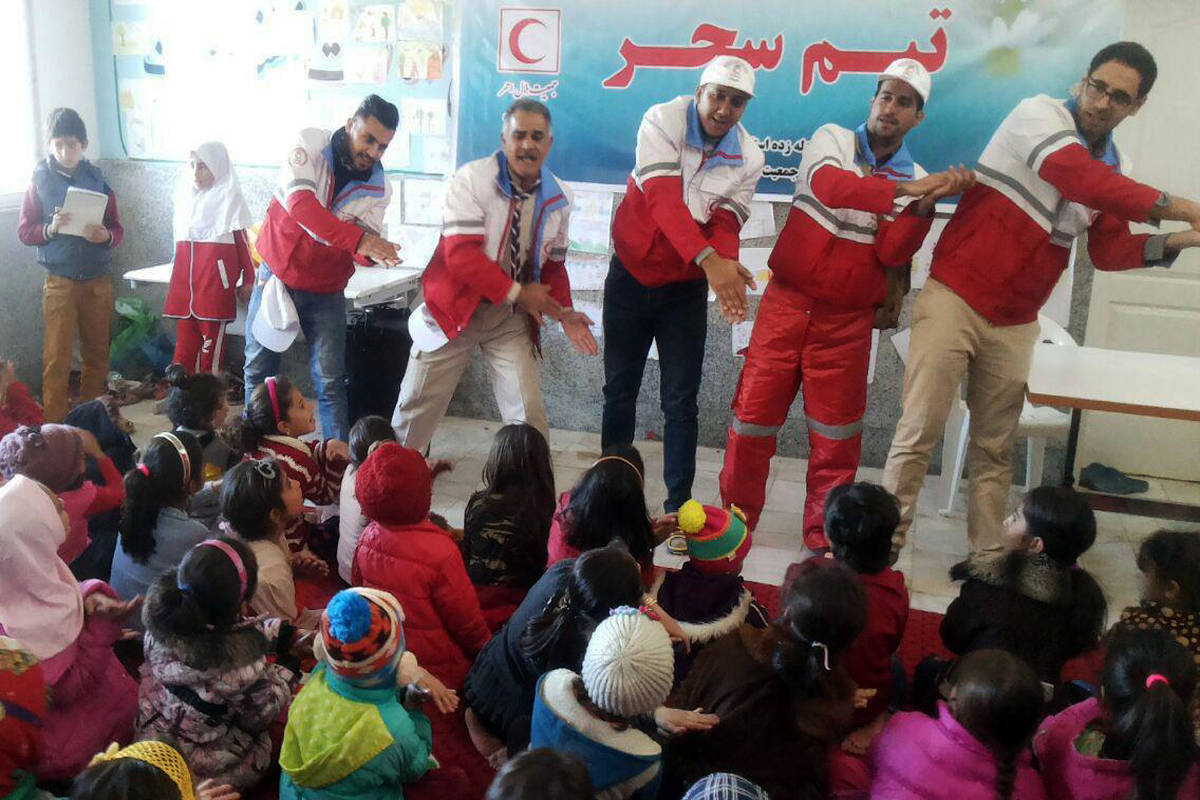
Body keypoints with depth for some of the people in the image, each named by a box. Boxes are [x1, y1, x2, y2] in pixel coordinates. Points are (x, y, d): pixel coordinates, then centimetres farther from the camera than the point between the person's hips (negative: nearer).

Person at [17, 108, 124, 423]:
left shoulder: (97, 178, 4)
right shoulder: (40, 180, 0)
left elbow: (117, 227, 6)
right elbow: (24, 231, 1)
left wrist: (105, 236, -16)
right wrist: (50, 229, -18)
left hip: (98, 280, 2)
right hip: (60, 281, -2)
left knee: (97, 354, 10)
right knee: (57, 359, -2)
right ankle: (55, 427, 5)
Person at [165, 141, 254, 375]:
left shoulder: (229, 196, -3)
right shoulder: (186, 193, 15)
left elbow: (242, 240, -4)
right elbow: (180, 237, 22)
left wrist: (248, 279, -5)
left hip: (216, 272, -6)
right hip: (185, 271, 6)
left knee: (211, 339, -2)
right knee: (185, 335, 7)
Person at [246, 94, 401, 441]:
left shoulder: (378, 187, -7)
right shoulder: (311, 143, -14)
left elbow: (364, 249, -13)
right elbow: (300, 203, -30)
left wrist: (374, 252, -39)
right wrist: (358, 239, -42)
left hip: (326, 291, 1)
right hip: (278, 274, 0)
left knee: (330, 381, -3)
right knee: (259, 370, 10)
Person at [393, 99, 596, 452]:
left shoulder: (558, 198, 0)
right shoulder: (471, 180, -16)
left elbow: (553, 264, 10)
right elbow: (460, 255, -23)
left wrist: (563, 313, -7)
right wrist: (517, 292, -20)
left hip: (513, 317, 3)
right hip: (456, 306, -3)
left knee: (529, 413, -7)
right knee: (416, 407, 7)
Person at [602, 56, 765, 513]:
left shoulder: (749, 157, -5)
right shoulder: (663, 121, -15)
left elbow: (727, 222, -12)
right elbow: (663, 199, -28)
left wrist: (728, 270, -36)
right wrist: (707, 259, -42)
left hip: (686, 287, 1)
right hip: (632, 274, -1)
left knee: (681, 402, -1)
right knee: (619, 390, 8)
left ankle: (678, 505, 7)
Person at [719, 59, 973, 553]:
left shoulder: (916, 180, 4)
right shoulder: (832, 139, 0)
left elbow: (893, 252, -9)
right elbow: (827, 184, -23)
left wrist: (928, 202, -23)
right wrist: (901, 189, -32)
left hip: (848, 320, 1)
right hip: (788, 301, -1)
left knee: (836, 436, 6)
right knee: (754, 414, 1)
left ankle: (825, 538, 22)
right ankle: (735, 518, 20)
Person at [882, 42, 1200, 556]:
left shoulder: (1115, 168, 13)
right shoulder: (1039, 114, -9)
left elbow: (1109, 251, 15)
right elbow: (1077, 177, -27)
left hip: (1015, 324, 6)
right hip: (955, 298, -6)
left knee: (995, 447, 10)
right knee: (920, 431, -5)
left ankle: (986, 554, 20)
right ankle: (887, 542, 6)